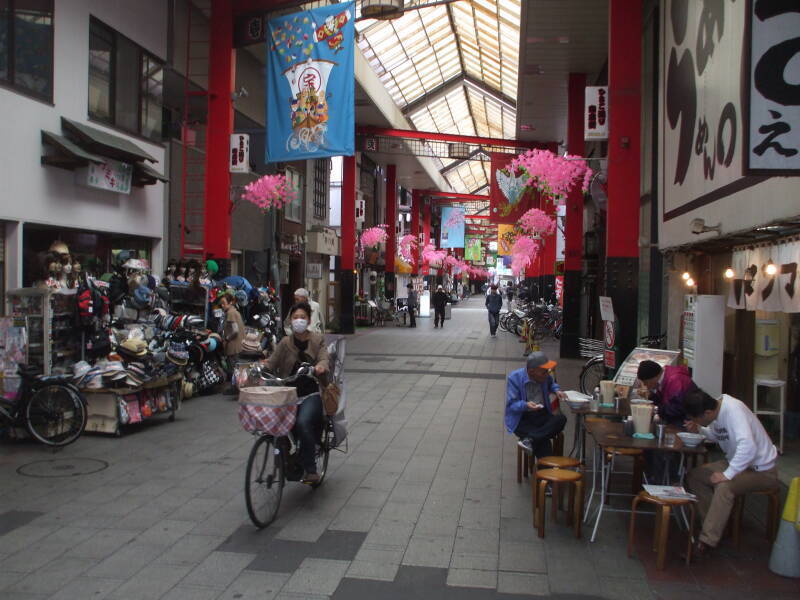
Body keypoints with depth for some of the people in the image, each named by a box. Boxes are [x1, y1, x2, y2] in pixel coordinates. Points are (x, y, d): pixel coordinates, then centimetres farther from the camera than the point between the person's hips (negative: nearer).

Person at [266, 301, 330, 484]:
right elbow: (271, 363, 2)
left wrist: (321, 366, -32)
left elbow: (324, 359, -8)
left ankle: (310, 469, -18)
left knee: (303, 422, -29)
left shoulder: (318, 340, 7)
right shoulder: (285, 343, 12)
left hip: (312, 394, -3)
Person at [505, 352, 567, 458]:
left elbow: (551, 383, 29)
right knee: (543, 441, -32)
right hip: (521, 420, -6)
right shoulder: (514, 378, -13)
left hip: (541, 415, 6)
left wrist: (556, 390, 6)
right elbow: (511, 404, -14)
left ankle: (530, 439, -33)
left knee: (561, 419, -28)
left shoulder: (544, 376, 3)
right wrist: (525, 405, -34)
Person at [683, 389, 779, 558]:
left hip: (761, 470, -9)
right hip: (737, 462, 9)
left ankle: (706, 543, -24)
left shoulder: (733, 410, -29)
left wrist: (727, 474, -37)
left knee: (723, 487, -32)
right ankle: (717, 524, 5)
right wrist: (699, 430, -4)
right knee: (694, 476, -2)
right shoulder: (718, 409, -4)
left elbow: (748, 446, -41)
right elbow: (717, 435, 15)